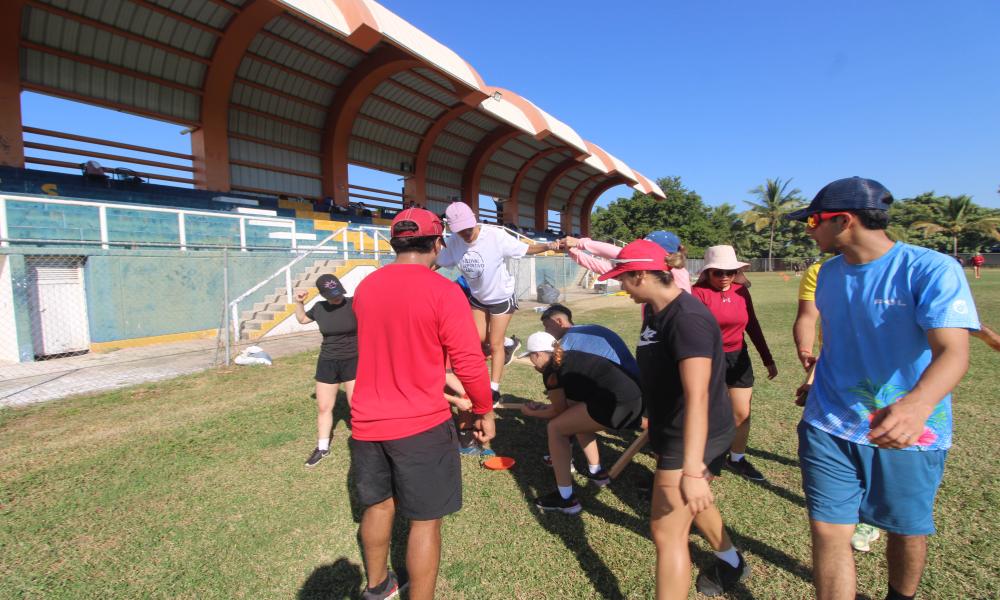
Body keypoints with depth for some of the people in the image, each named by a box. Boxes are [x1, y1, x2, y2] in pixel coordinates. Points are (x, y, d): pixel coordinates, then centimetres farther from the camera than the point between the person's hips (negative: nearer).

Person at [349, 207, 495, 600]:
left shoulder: (365, 286, 4)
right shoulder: (443, 291, -16)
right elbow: (469, 361, -17)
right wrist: (484, 411, -2)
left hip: (367, 421, 7)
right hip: (421, 423, -6)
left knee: (377, 504, 25)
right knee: (425, 520, 10)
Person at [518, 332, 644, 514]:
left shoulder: (551, 371, 1)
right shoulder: (569, 358, 25)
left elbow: (559, 411, 13)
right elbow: (570, 404, 34)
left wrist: (532, 412, 28)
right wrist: (541, 406, 41)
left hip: (615, 403, -9)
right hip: (634, 399, 9)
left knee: (555, 429, 4)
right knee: (578, 418, 31)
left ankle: (565, 499, 7)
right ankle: (597, 472, 39)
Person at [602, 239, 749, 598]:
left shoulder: (687, 319, -26)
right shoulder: (654, 311, 4)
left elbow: (697, 396, -35)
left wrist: (692, 471, -39)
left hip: (694, 438, -10)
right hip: (673, 431, 10)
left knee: (667, 531, -4)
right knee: (688, 504, 30)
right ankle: (731, 564, 56)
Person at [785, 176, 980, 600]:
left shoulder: (932, 269, -15)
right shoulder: (829, 273, 3)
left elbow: (953, 351, -28)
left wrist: (917, 405, -45)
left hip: (909, 436, -3)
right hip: (830, 428, 3)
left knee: (908, 531, 17)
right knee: (829, 532, -1)